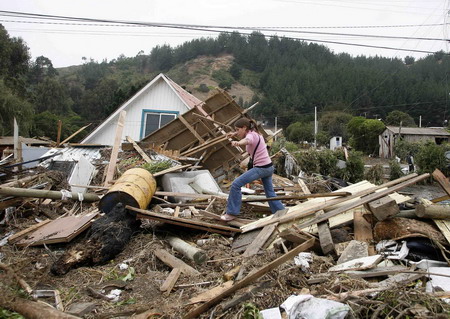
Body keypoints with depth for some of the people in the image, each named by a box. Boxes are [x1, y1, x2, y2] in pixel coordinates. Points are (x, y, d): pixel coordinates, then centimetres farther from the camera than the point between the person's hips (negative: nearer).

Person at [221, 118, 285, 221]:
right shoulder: (255, 134, 16)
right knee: (270, 193, 20)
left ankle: (232, 213, -2)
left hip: (261, 168, -10)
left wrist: (237, 143, -60)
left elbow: (247, 140, -40)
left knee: (236, 184, -8)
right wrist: (238, 135, 29)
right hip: (269, 167, 10)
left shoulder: (251, 135, -12)